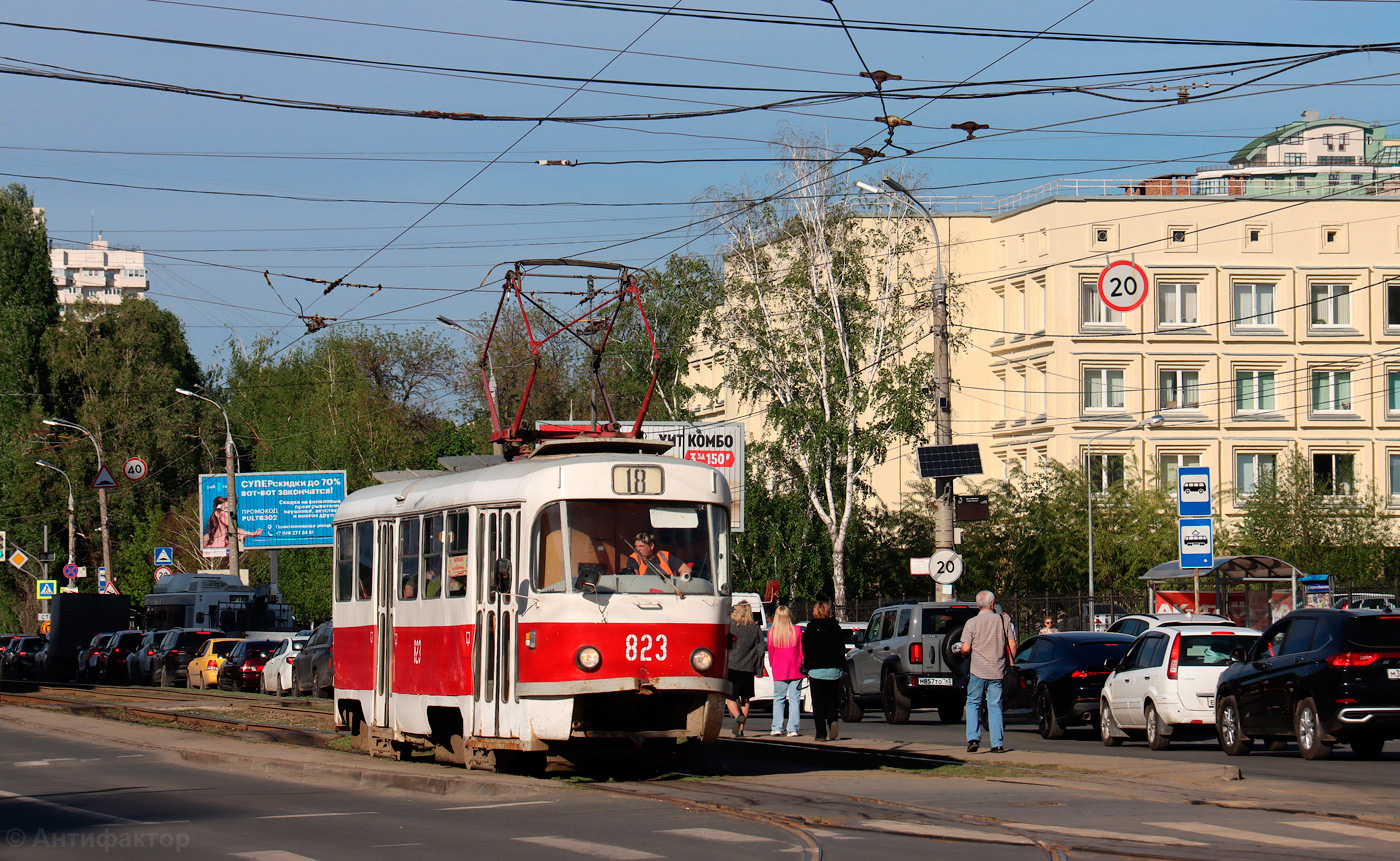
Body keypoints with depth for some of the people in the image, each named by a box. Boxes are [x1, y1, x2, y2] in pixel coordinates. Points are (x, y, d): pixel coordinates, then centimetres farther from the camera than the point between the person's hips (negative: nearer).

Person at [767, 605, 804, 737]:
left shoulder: (771, 632, -3)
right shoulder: (796, 630, -4)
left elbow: (770, 652, 5)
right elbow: (802, 650, 3)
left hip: (779, 672, 0)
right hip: (795, 670, 0)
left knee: (778, 699, 10)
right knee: (794, 700, 2)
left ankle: (777, 728, 3)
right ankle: (792, 729, -3)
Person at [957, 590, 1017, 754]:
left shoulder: (971, 623, -4)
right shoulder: (1003, 621, 2)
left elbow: (966, 649, -10)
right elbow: (1012, 645, 0)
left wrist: (960, 649, 14)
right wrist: (1010, 663, 15)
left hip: (978, 671, -2)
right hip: (997, 671, 2)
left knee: (973, 704, 10)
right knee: (995, 707, 6)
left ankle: (973, 738, -4)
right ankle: (997, 744, 3)